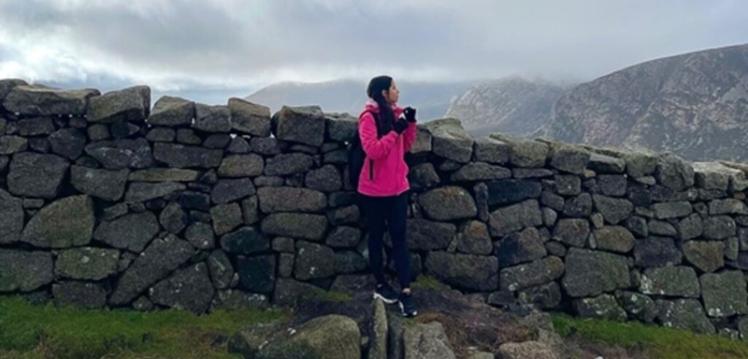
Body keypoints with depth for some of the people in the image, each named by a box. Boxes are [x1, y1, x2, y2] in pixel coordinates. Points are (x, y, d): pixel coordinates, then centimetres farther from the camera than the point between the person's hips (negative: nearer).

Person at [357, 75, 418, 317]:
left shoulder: (395, 114, 10)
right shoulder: (368, 117, -12)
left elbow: (406, 146, 13)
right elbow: (372, 150, -23)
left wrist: (410, 123, -1)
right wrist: (395, 131, -21)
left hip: (398, 187, 6)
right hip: (374, 190, -6)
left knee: (399, 238, 2)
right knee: (377, 237, 9)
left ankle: (405, 293, 4)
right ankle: (380, 285, 24)